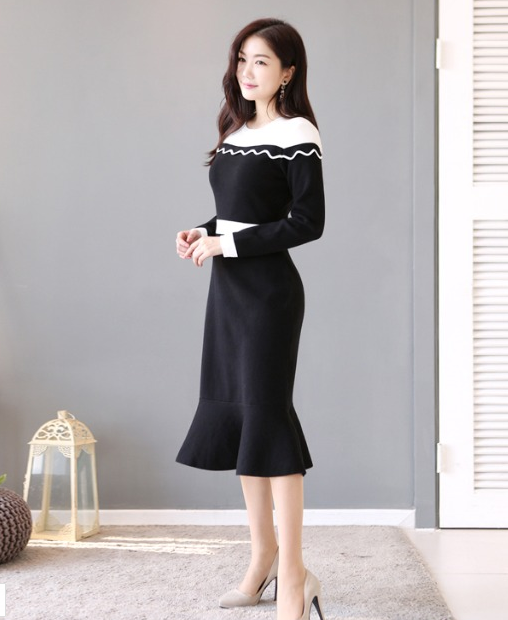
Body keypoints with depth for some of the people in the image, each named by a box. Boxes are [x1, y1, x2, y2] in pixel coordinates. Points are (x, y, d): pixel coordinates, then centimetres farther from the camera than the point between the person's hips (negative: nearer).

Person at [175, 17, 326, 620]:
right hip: (227, 285, 8)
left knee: (267, 414, -9)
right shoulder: (236, 131, 14)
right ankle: (263, 555, 21)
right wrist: (201, 233, 2)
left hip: (268, 288, -8)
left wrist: (228, 244, -16)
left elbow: (308, 222, -14)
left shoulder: (297, 134, -9)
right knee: (233, 413, 9)